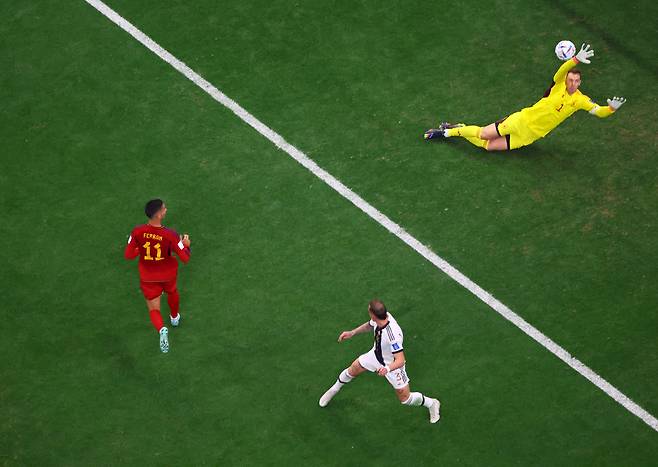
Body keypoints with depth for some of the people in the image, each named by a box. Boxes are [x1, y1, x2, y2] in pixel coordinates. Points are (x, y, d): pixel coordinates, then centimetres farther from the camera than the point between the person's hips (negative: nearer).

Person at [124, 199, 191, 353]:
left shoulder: (137, 232, -27)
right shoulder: (170, 235, -31)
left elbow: (128, 255, -16)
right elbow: (185, 258, -22)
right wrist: (186, 245, -1)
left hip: (148, 277, 0)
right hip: (168, 274, 0)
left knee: (154, 310, 13)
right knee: (172, 291, 35)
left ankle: (162, 329, -17)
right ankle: (175, 317, 61)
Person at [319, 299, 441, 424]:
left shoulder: (393, 335, -45)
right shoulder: (383, 315, -23)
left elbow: (400, 361, -43)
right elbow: (370, 325, 3)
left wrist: (387, 369, -61)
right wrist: (352, 332, -2)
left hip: (393, 364, -6)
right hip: (376, 354, 6)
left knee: (405, 398, 4)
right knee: (353, 369, 19)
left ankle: (431, 403, 33)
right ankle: (334, 390, 49)